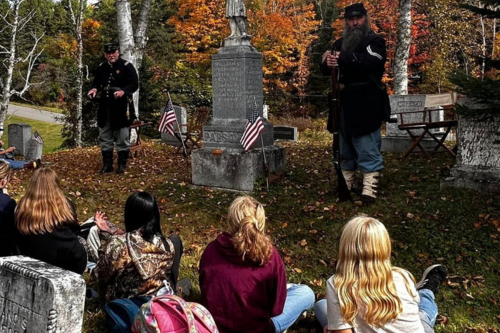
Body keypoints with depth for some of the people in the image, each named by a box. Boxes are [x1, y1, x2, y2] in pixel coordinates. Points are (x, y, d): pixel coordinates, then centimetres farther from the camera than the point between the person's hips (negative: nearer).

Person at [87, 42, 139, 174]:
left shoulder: (126, 66, -5)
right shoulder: (101, 68, 11)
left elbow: (134, 84, -10)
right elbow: (97, 82, 22)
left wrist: (123, 91, -27)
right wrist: (94, 89, -1)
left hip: (121, 108, -5)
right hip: (105, 108, 5)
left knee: (123, 138, 1)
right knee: (104, 138, 11)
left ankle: (122, 165, 12)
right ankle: (107, 164, 21)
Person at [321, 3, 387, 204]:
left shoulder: (375, 42, -1)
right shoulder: (340, 44, 16)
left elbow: (366, 61, -22)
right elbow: (325, 70, 9)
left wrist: (341, 58, -27)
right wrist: (327, 63, -14)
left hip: (365, 106, -6)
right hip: (344, 104, 6)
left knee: (367, 149, -7)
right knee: (344, 147, 13)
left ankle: (369, 188, -5)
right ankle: (346, 183, 23)